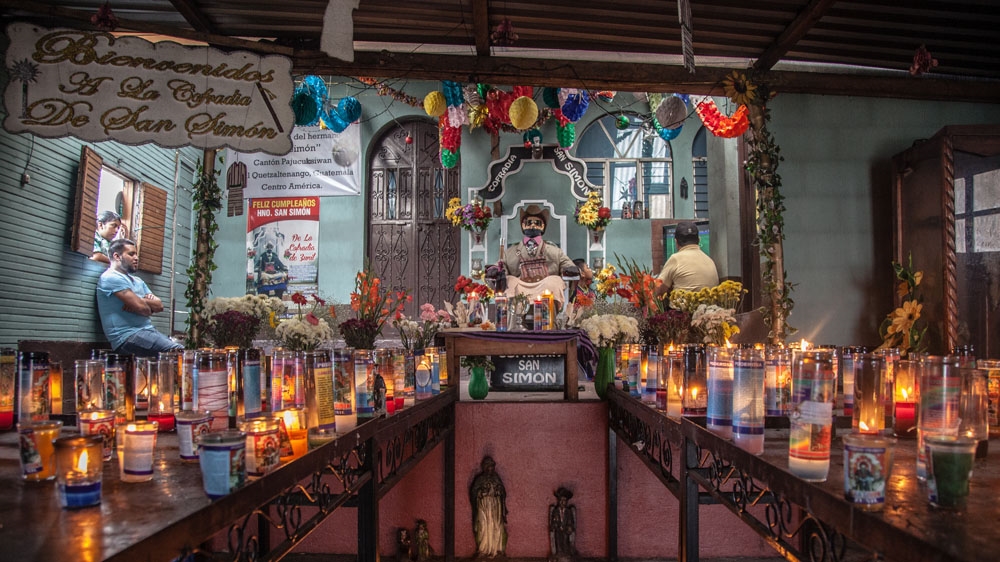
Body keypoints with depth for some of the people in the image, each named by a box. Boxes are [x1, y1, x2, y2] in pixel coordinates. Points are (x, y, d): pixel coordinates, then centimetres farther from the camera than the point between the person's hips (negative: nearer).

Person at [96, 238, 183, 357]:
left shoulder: (138, 281, 24)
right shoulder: (111, 278, -4)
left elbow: (159, 306, 12)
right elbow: (141, 307, -14)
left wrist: (142, 301, -7)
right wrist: (150, 308, 9)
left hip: (148, 331, 9)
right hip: (127, 337, -9)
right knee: (177, 351, -27)